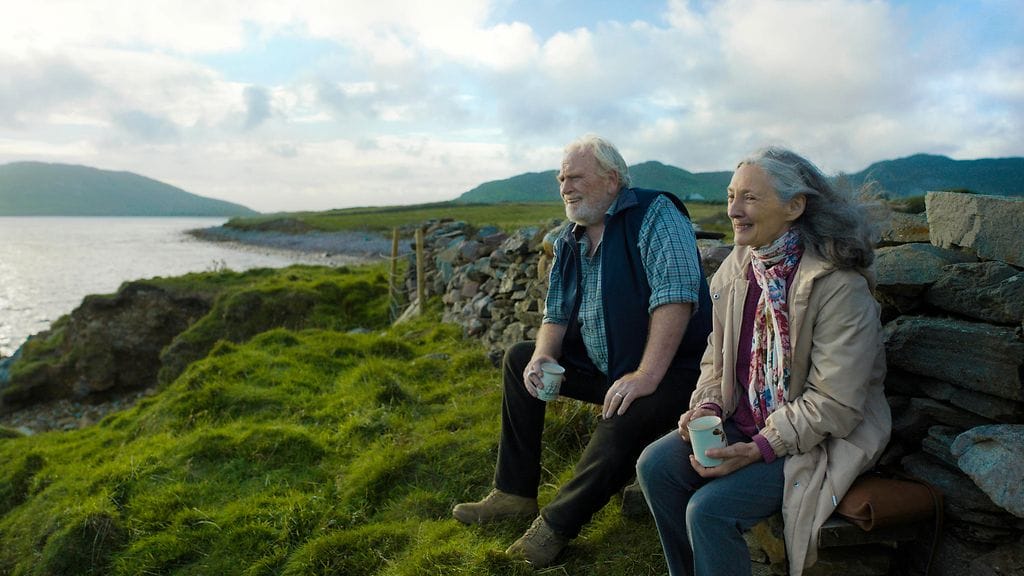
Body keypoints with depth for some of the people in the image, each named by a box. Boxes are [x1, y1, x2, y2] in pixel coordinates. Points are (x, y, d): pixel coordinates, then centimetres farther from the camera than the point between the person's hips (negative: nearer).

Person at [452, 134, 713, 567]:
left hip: (670, 370, -8)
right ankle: (515, 492, 11)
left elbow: (676, 295, -27)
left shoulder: (654, 214, -15)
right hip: (601, 367, 8)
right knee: (519, 360, 7)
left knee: (626, 418, -36)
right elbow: (556, 315, 12)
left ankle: (558, 523, -14)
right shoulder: (569, 241, 9)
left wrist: (646, 376, -31)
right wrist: (543, 356, -10)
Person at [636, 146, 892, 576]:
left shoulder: (839, 286, -21)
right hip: (743, 423, 7)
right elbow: (717, 358, 11)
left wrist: (761, 449, -24)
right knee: (655, 466, -9)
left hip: (818, 440, -7)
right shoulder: (736, 268, 1)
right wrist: (708, 406, -7)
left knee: (709, 508, -24)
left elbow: (835, 404, -21)